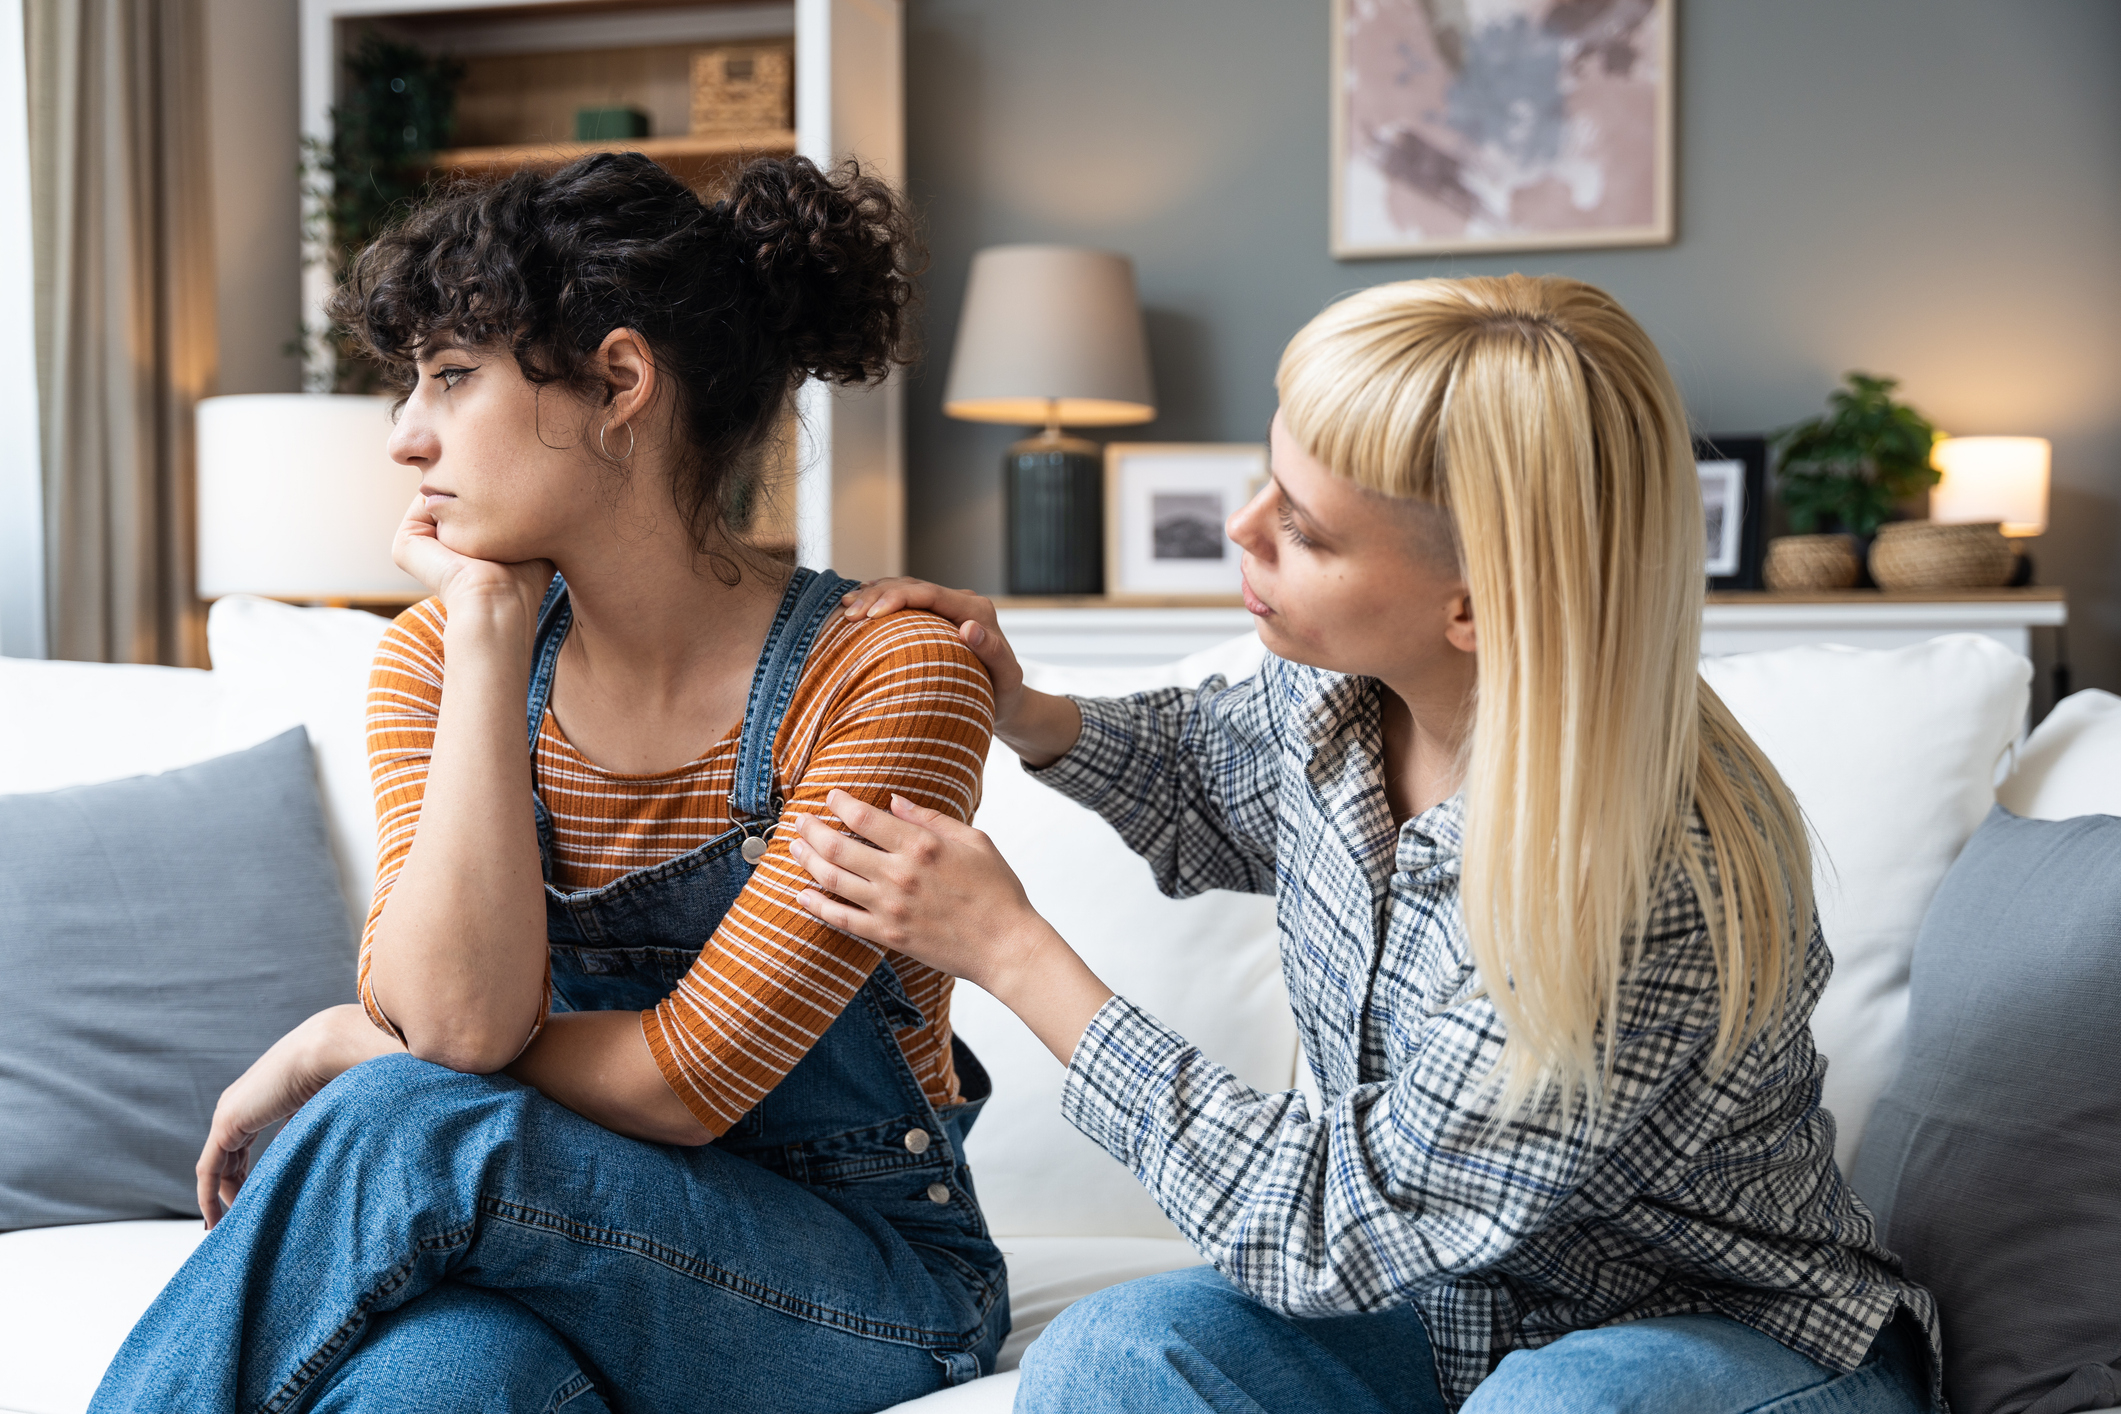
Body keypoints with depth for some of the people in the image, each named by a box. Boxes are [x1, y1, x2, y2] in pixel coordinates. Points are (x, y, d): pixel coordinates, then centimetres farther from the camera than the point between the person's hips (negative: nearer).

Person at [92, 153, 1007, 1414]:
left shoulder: (889, 679, -15)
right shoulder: (438, 657, -1)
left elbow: (683, 1079, -17)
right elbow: (459, 1013, -17)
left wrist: (342, 1050, -9)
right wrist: (491, 628, -16)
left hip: (864, 1282, -2)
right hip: (560, 1256, 3)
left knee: (403, 1129, -30)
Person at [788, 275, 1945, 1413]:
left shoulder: (1654, 887, -34)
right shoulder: (1337, 693, -11)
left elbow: (1331, 1230, -26)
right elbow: (1207, 784, 17)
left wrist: (1012, 950, -22)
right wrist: (1022, 714, -3)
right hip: (1458, 1318, 6)